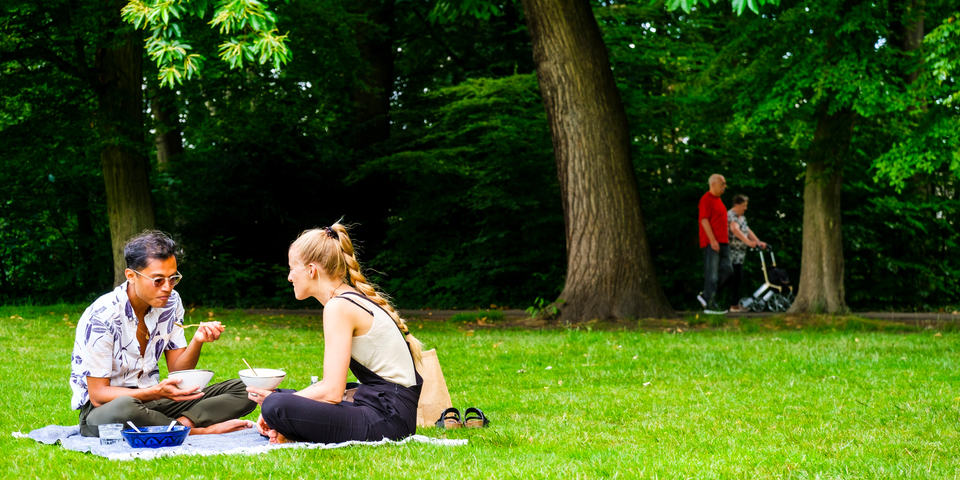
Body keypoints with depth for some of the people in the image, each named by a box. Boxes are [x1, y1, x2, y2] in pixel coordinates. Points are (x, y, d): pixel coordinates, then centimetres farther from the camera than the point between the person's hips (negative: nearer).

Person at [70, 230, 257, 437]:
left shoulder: (171, 302, 0)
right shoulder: (102, 316, -20)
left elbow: (178, 372, 4)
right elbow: (98, 395, -19)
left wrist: (197, 341, -16)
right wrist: (156, 392, -32)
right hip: (99, 410, -6)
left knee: (242, 390, -8)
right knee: (124, 409, -44)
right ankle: (201, 430, -24)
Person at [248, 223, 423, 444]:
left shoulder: (339, 307, -13)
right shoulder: (357, 300, 17)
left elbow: (332, 391, -17)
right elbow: (333, 381, 19)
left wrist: (275, 401, -3)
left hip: (386, 417, -10)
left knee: (276, 406, -25)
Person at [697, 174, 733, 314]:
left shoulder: (718, 200, 20)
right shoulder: (706, 199, -9)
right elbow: (704, 220, -17)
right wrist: (712, 240, -22)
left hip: (722, 242, 9)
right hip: (711, 243, -9)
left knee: (727, 269, 5)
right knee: (712, 274, -7)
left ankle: (706, 296, 13)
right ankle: (710, 305, -4)